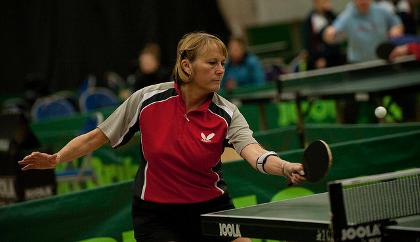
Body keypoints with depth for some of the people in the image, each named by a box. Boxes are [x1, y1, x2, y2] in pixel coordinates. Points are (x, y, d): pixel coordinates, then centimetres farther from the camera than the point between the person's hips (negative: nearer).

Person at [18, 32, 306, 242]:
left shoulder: (226, 114, -13)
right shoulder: (148, 100, -13)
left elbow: (254, 152, -30)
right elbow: (98, 137, -1)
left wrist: (287, 168, -50)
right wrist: (56, 159, -12)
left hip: (211, 207, 2)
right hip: (156, 213, -2)